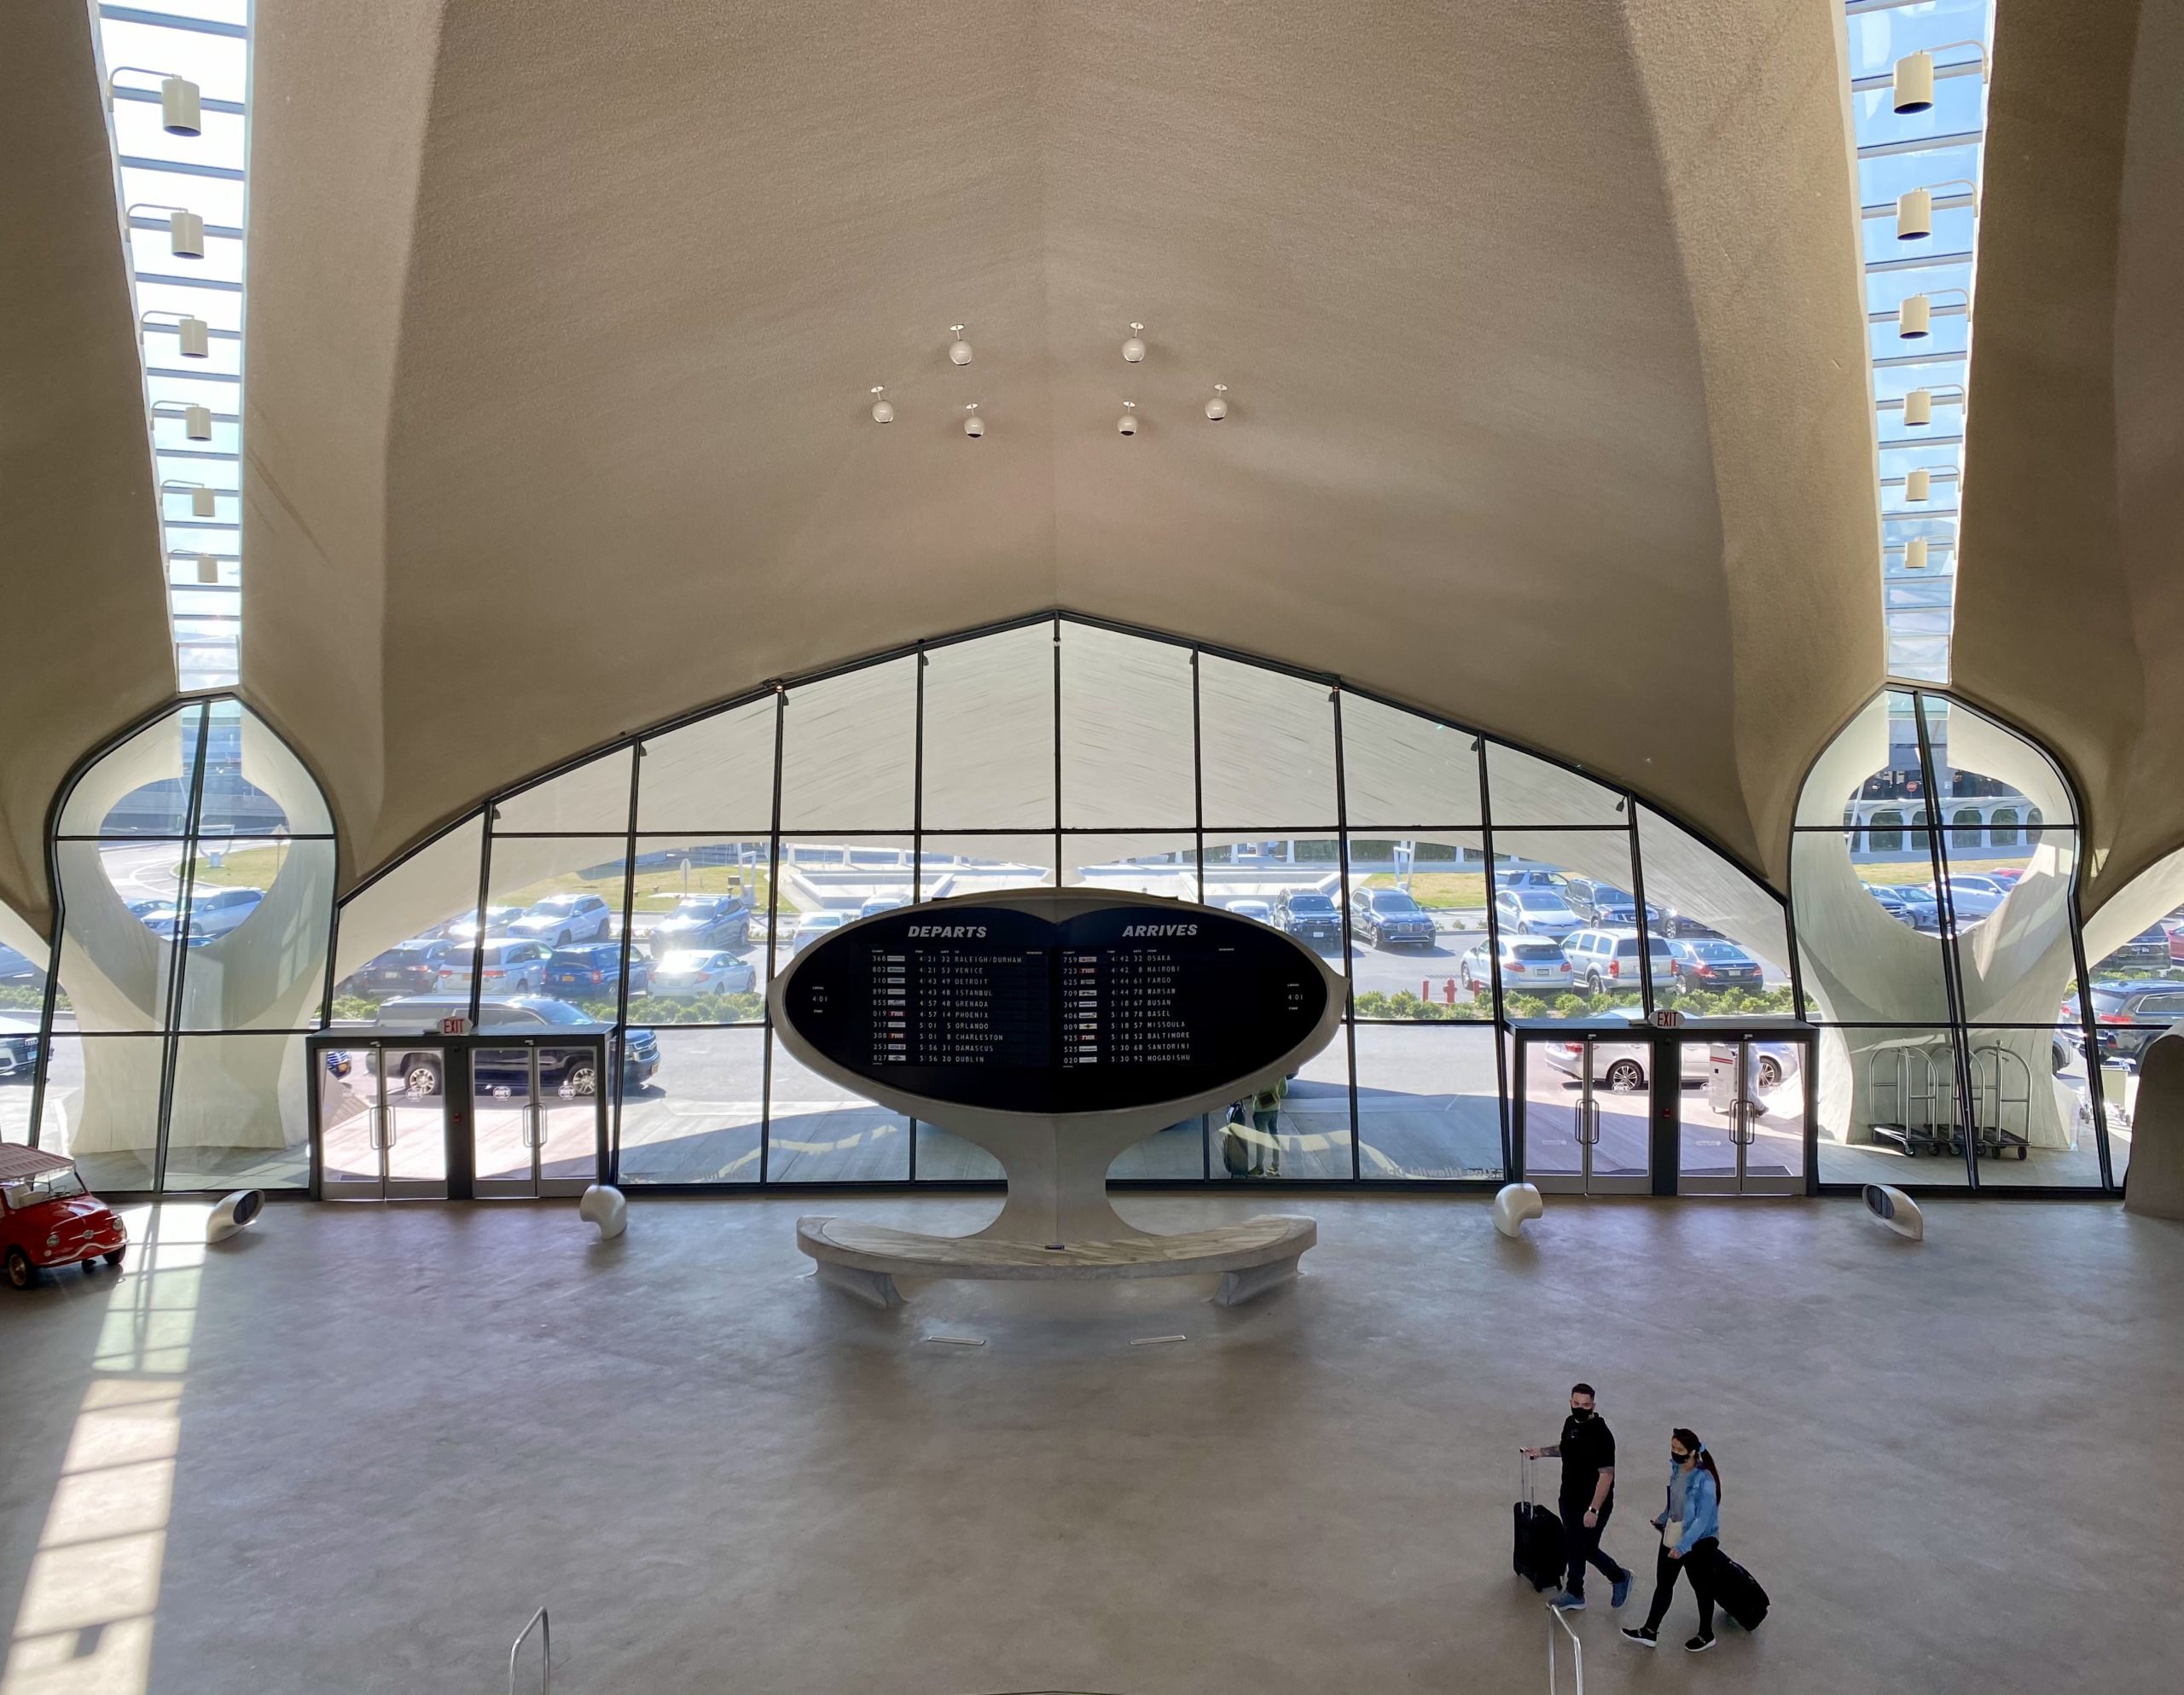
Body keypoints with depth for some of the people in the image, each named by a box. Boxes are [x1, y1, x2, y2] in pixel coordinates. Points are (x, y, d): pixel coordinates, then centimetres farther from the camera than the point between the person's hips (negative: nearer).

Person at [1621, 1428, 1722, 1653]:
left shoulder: (1705, 1480, -27)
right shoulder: (1676, 1468, -5)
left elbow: (1703, 1519, -28)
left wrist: (1683, 1546, -31)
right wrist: (1663, 1520, 25)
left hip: (1697, 1542, -7)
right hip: (1672, 1536, 7)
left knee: (1702, 1588, 16)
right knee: (1663, 1584, 14)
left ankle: (1706, 1636, 39)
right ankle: (1650, 1632, 25)